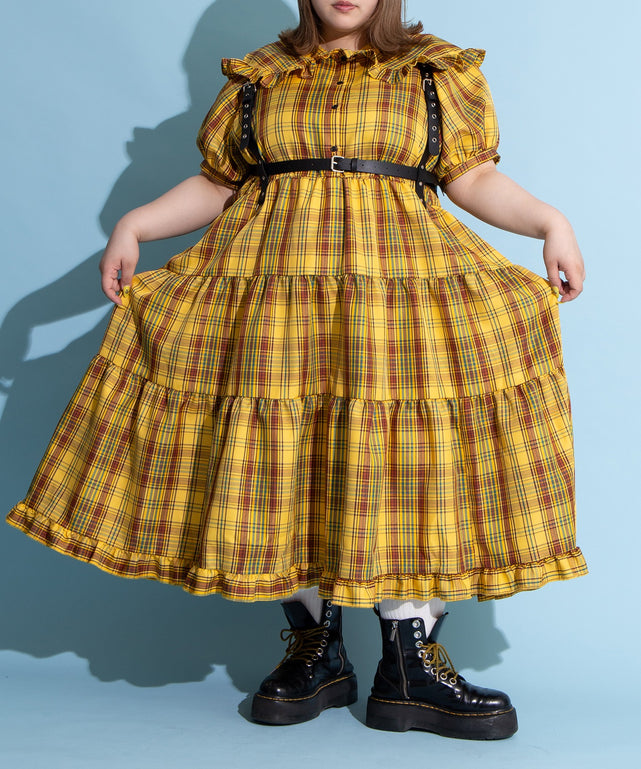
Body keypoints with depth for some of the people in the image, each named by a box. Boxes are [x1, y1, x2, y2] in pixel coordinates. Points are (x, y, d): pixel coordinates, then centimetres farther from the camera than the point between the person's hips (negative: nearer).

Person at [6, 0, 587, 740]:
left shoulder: (438, 74, 16)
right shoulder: (257, 78, 19)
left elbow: (475, 180, 12)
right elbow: (215, 183, 19)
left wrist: (551, 222, -2)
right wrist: (132, 225, 7)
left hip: (403, 270, -1)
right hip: (271, 279, 1)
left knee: (416, 456, -15)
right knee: (274, 454, -6)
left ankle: (410, 663, -6)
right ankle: (315, 645, 9)